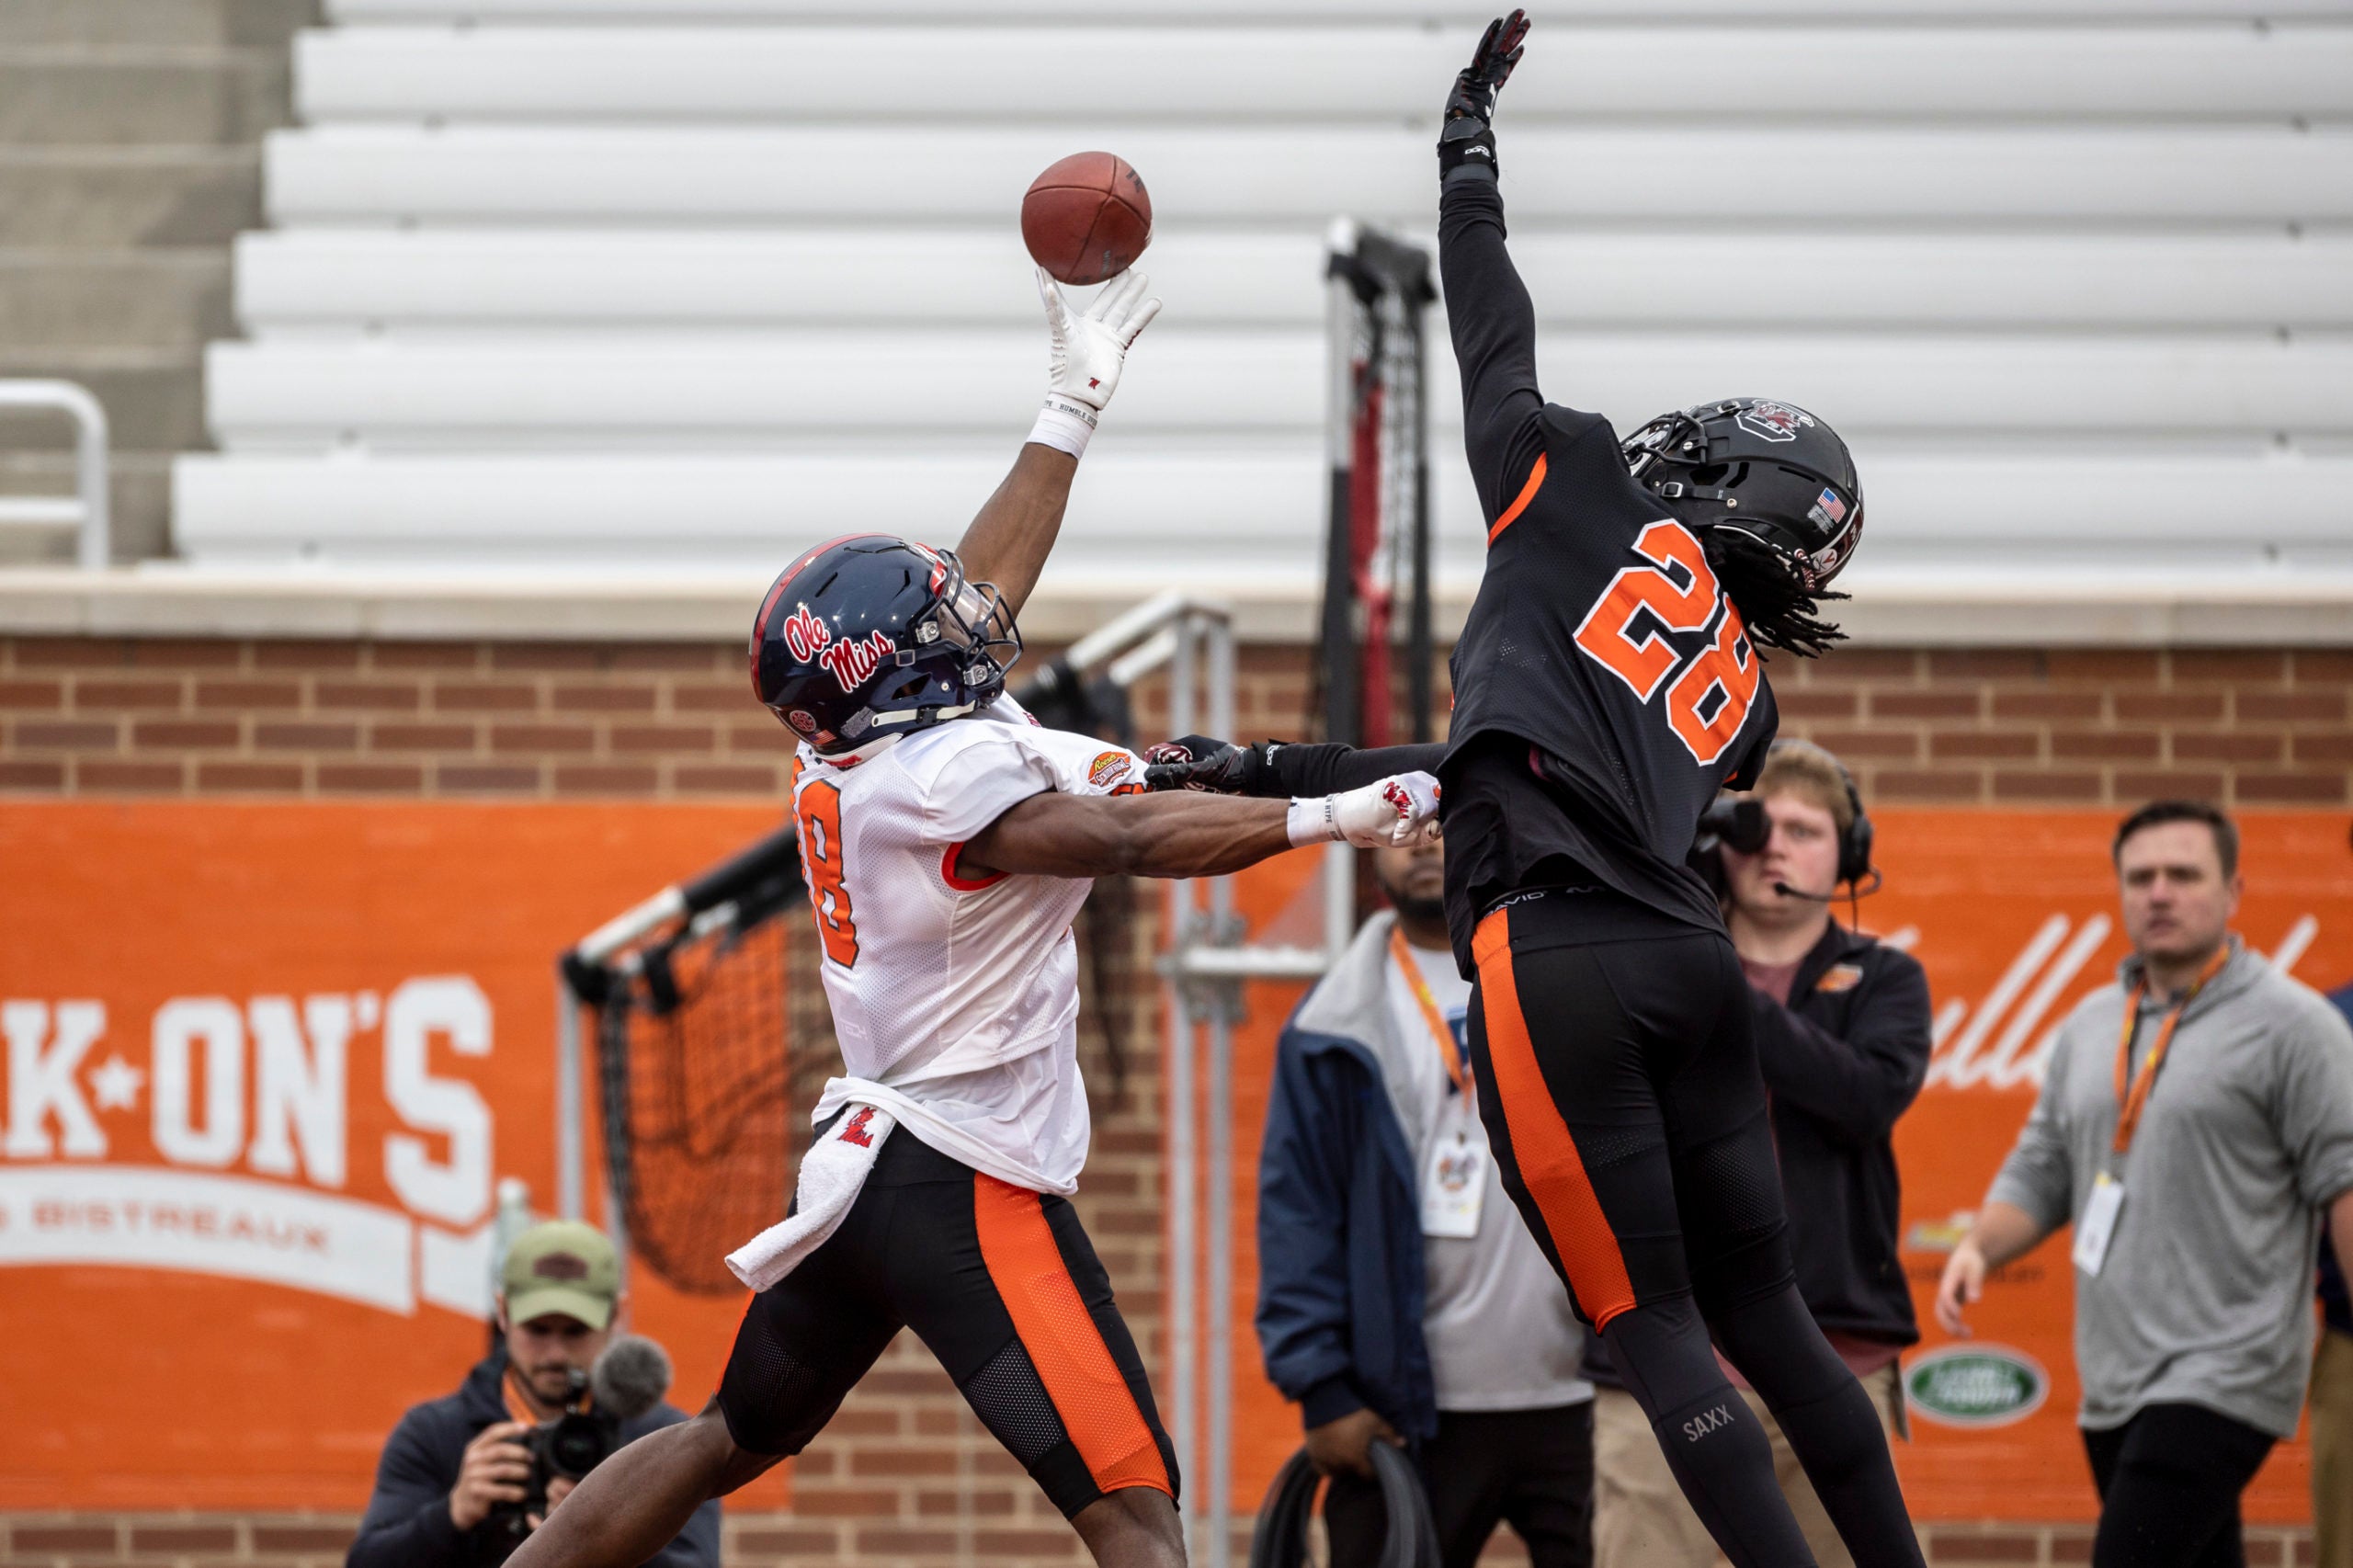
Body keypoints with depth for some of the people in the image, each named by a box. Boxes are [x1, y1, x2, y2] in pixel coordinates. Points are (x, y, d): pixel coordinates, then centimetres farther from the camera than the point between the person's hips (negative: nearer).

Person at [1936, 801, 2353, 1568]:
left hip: (2220, 1379, -7)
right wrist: (1977, 1246, 1)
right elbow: (2040, 1173, 20)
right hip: (2116, 1381, 7)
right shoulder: (2090, 1027, 16)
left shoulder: (2290, 1025, -4)